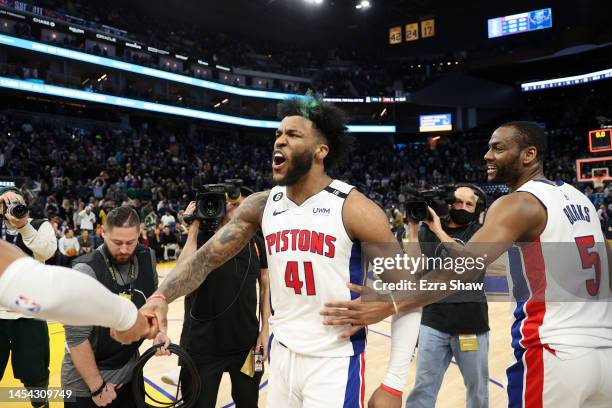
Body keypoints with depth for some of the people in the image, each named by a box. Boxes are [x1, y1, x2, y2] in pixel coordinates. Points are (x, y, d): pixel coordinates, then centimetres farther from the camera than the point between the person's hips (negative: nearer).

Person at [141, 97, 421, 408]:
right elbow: (206, 257, -3)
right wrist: (161, 297, -18)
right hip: (281, 354, 5)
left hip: (335, 362, -4)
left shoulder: (353, 208, -14)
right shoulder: (260, 205, -1)